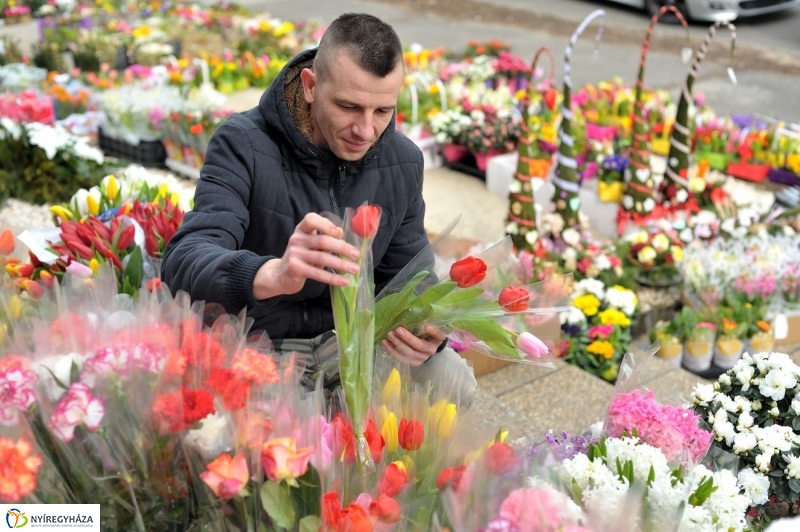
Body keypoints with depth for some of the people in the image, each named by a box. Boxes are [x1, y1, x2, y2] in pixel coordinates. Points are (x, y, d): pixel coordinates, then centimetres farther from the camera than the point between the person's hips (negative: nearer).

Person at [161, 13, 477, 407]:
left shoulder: (404, 162, -6)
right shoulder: (243, 145, -21)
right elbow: (185, 260, -34)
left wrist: (421, 329, -22)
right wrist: (272, 276, -57)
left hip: (350, 335, 4)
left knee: (454, 385, -9)